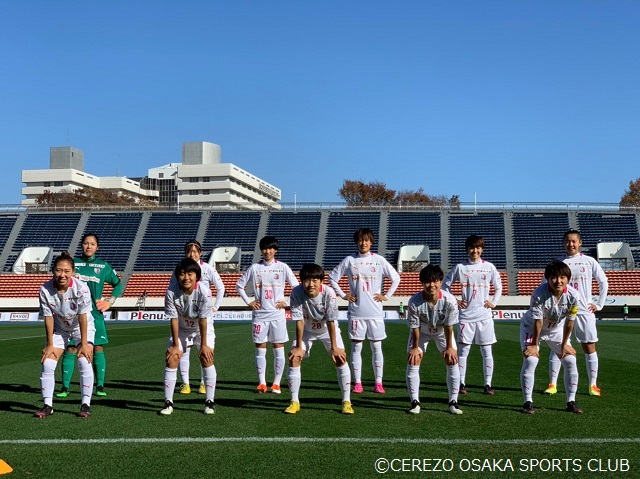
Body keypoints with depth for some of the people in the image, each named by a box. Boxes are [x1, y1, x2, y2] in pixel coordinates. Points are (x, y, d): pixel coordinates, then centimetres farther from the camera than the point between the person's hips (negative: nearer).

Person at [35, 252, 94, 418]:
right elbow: (48, 318, -15)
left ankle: (85, 405, -9)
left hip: (83, 328, -3)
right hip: (59, 328, 3)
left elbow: (82, 317, -25)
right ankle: (48, 405, 5)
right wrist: (50, 345, -11)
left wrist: (84, 344, -22)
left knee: (84, 361, -18)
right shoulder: (45, 290, -23)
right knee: (47, 363, -6)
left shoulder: (81, 288, -29)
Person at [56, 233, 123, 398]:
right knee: (70, 349, -1)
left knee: (98, 349, 0)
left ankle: (100, 386, 8)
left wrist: (109, 301, 7)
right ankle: (65, 387, 5)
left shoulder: (103, 266, 7)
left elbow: (118, 284, 18)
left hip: (95, 314, 0)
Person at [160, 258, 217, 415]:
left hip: (203, 329, -2)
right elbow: (174, 319, -18)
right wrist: (176, 345, -14)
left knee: (206, 358, -14)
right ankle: (168, 403, 1)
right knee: (172, 360, -8)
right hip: (181, 329, 2)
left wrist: (204, 345, -19)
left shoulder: (204, 291, -30)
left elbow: (203, 320, -25)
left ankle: (210, 402, -4)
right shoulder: (171, 292, -26)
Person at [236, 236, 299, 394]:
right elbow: (239, 285, 13)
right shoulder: (254, 268, 5)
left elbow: (296, 286, 5)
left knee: (278, 349, 0)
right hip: (259, 314, 1)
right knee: (260, 348, 3)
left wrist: (287, 302, -2)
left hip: (277, 314, -1)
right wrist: (248, 302, 5)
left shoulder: (282, 267, 2)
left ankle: (276, 383, 6)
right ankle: (262, 383, 9)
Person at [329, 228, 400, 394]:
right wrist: (342, 295, 5)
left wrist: (386, 296, 3)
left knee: (376, 347, 2)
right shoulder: (349, 261, 3)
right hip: (356, 312, 0)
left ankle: (378, 383, 8)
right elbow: (332, 277, 11)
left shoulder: (379, 260, 3)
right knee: (356, 347, 2)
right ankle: (357, 383, 8)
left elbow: (396, 278, 9)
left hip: (375, 312, 0)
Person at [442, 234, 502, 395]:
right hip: (466, 316, -1)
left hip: (484, 316, 1)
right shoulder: (460, 267, 2)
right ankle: (461, 384, 8)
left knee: (487, 351, 2)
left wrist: (494, 302, 4)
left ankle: (488, 385, 8)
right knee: (463, 350, 1)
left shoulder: (489, 267, 5)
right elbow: (446, 284, 11)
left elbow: (498, 287, 16)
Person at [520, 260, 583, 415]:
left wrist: (564, 344, -5)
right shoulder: (539, 294, -34)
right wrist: (534, 344, -16)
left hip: (557, 329, 4)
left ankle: (571, 402, 10)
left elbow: (569, 321, -13)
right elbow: (538, 321, -26)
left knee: (570, 361, -3)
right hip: (531, 328, -4)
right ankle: (528, 402, -7)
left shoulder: (573, 295, -25)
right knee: (530, 361, -17)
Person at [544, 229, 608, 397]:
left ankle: (593, 385, 9)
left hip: (585, 312, 0)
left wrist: (599, 304, 6)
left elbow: (603, 282, 10)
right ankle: (552, 385, 4)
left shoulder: (589, 261, 4)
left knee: (589, 347, 1)